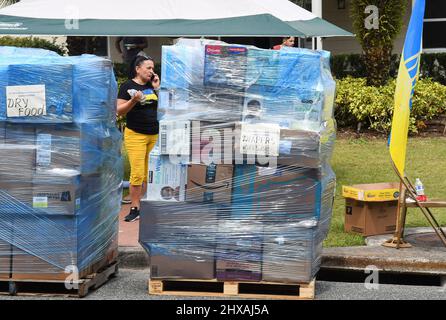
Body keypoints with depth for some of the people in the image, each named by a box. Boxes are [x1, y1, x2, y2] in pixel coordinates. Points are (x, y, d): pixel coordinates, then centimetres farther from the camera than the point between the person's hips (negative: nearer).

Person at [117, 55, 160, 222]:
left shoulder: (152, 85, 13)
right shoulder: (127, 86, -3)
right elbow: (119, 111, -6)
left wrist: (158, 89, 3)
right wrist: (134, 100, -22)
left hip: (155, 135, 5)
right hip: (135, 135, -5)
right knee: (137, 173, -10)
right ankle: (134, 209, -2)